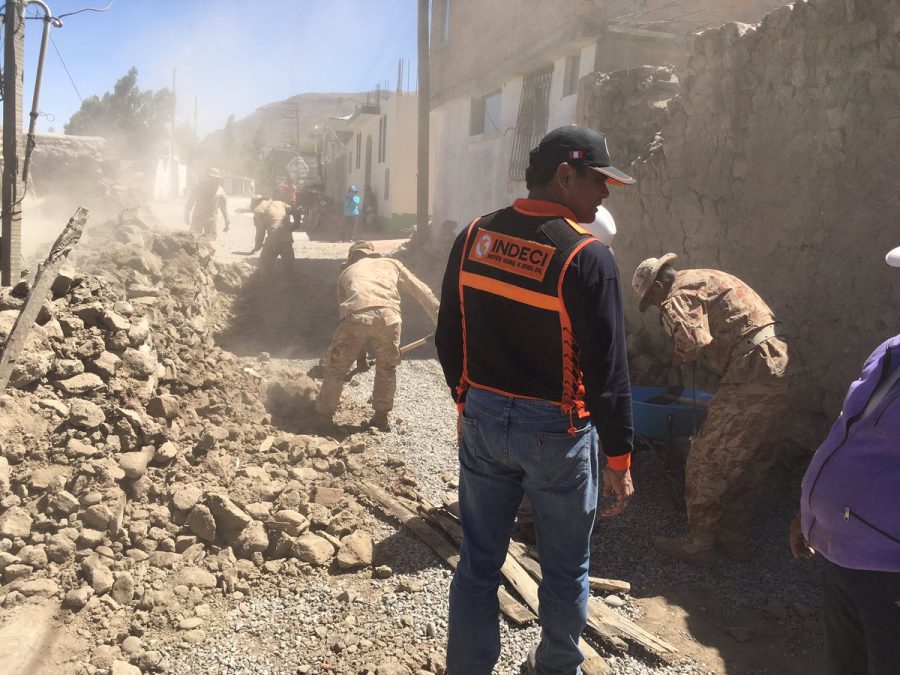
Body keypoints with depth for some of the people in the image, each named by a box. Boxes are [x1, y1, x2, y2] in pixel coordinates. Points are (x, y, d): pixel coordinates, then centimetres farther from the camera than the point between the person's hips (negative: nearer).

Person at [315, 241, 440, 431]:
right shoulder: (391, 263, 35)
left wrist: (360, 354, 43)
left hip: (356, 315, 0)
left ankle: (323, 417, 30)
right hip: (388, 316, 0)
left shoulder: (345, 273, 36)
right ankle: (381, 418, 31)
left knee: (336, 366, 21)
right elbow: (422, 292, 30)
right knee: (387, 368, 25)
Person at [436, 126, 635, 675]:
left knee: (479, 562, 16)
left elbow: (449, 338, 6)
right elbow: (608, 371, -16)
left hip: (483, 420, 5)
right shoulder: (587, 257, -18)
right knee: (565, 567, 18)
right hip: (555, 432, -4)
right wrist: (619, 457, -6)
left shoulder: (473, 238, -1)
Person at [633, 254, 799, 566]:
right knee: (752, 462, 20)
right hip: (782, 366, 10)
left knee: (707, 461, 1)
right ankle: (735, 535, 33)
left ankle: (700, 544, 12)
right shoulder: (707, 279, 22)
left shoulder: (678, 297, -8)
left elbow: (695, 341, -26)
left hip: (753, 373, -10)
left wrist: (680, 356, -5)